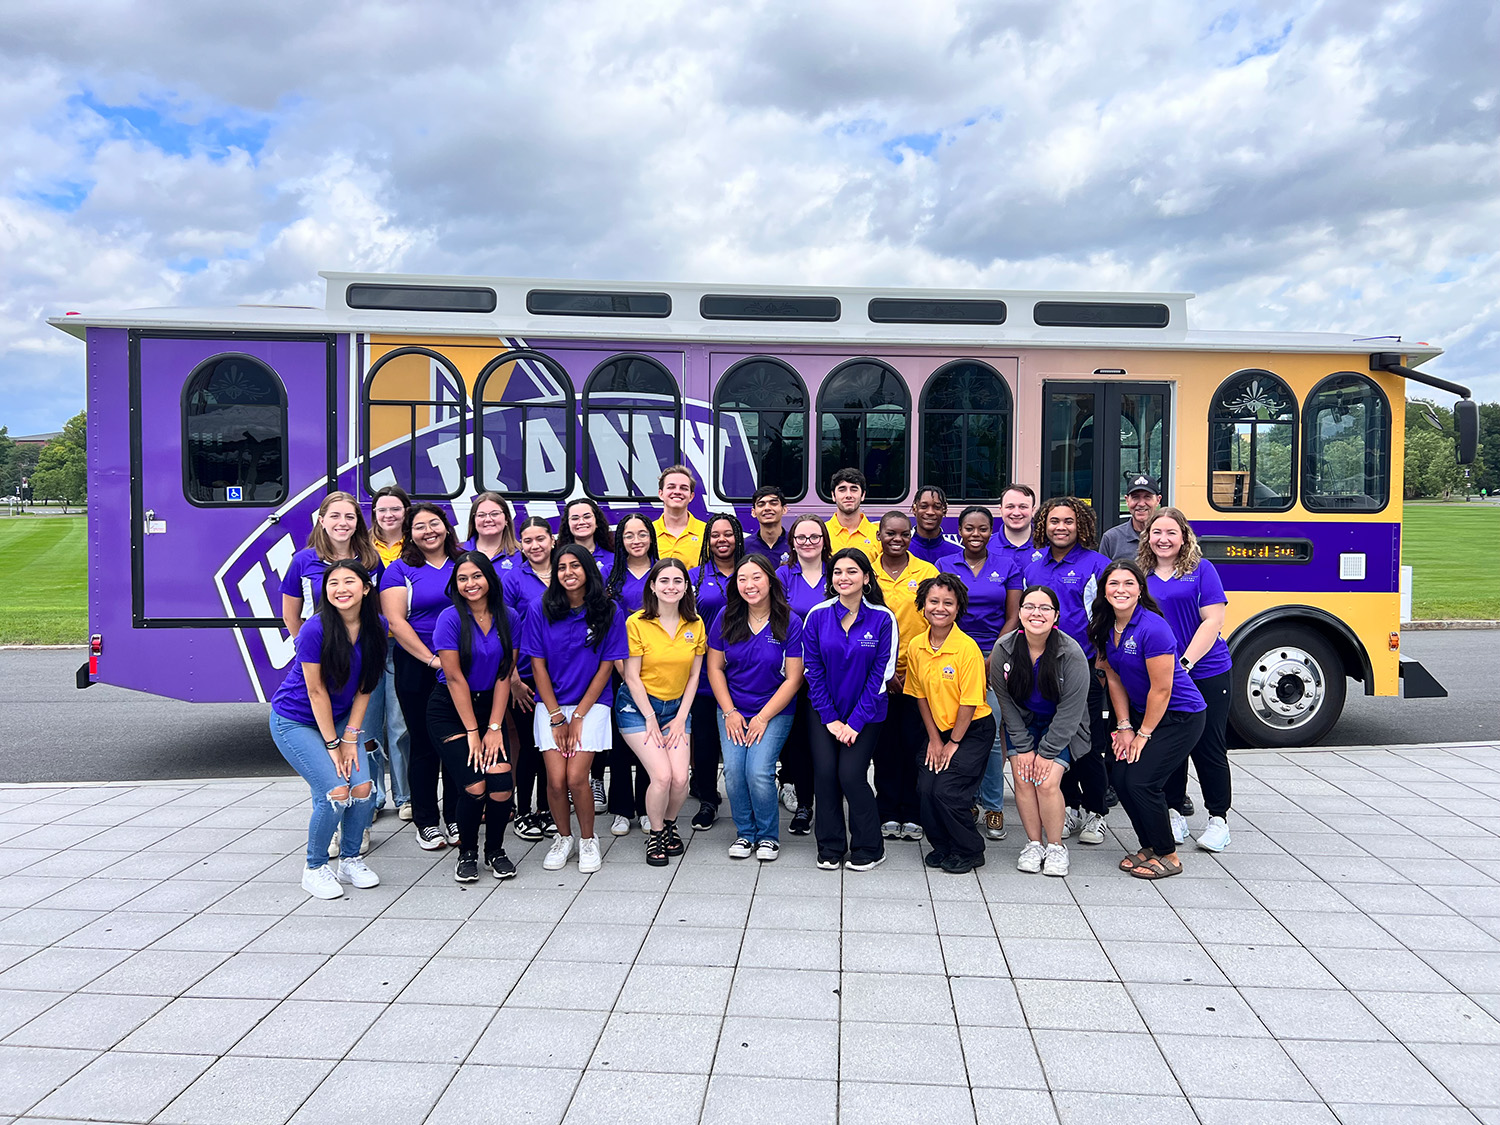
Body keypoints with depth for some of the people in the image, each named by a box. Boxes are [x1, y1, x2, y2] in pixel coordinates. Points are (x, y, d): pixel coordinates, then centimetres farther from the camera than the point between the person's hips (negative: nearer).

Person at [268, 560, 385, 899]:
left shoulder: (376, 627, -9)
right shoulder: (316, 628, -25)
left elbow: (364, 687, -3)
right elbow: (317, 691, -20)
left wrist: (350, 737, -7)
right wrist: (333, 745, -16)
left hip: (340, 718, 5)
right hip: (295, 721, -5)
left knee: (363, 788, -9)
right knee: (335, 792, -16)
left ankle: (350, 860, 15)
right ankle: (314, 868, 7)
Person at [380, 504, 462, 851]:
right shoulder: (400, 570, 3)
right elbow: (396, 621, -6)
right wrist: (432, 659, -15)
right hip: (417, 667, -2)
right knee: (424, 744, 3)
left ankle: (456, 819, 18)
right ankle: (426, 823, 14)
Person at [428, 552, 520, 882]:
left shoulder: (508, 619, -1)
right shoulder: (451, 618, -12)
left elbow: (504, 676, -1)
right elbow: (455, 678, -13)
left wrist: (494, 727, -8)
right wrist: (472, 731, -12)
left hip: (489, 707, 3)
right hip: (449, 712, -3)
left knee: (502, 784, -14)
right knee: (475, 786, -16)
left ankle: (495, 850, 12)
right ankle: (467, 853, 11)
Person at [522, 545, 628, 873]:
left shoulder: (609, 612, -4)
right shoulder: (542, 611, -2)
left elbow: (606, 668, -2)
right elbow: (538, 666, 0)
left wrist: (578, 716, -7)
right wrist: (556, 718, -5)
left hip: (592, 703, -1)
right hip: (551, 705, 1)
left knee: (576, 777, -14)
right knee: (556, 780, -10)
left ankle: (588, 839, 11)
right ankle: (563, 837, 17)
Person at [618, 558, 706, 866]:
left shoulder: (696, 625, 0)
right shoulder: (637, 623, -11)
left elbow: (693, 676, 5)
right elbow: (631, 677, -9)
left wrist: (681, 718, -2)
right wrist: (651, 719, -10)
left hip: (677, 708, 3)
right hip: (637, 706, -3)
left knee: (680, 778, -11)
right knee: (662, 775, -17)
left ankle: (670, 823, 21)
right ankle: (655, 833, 10)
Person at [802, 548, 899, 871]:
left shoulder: (883, 619, -9)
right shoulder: (818, 615, -4)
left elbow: (881, 674, -8)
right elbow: (813, 670, -1)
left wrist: (855, 721, -11)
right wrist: (830, 718, -7)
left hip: (866, 712, -2)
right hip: (824, 711, 2)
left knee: (851, 773, -10)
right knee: (824, 772, -7)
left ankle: (869, 848, 12)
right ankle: (830, 848, 12)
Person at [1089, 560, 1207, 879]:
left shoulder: (1152, 628, -25)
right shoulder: (1105, 628, -1)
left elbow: (1161, 689, -22)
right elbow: (1114, 679, 6)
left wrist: (1143, 734, -14)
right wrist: (1124, 727, 1)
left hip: (1180, 717, -7)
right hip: (1141, 712, 7)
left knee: (1141, 781, -14)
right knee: (1120, 777, -2)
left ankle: (1167, 856, 5)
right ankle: (1149, 847, 18)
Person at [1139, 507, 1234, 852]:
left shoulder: (1201, 569, -4)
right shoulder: (1140, 575, 7)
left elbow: (1213, 620, -10)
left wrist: (1185, 662, -18)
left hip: (1207, 673, -3)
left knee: (1208, 747, 4)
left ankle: (1219, 818, 18)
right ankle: (1174, 814, 22)